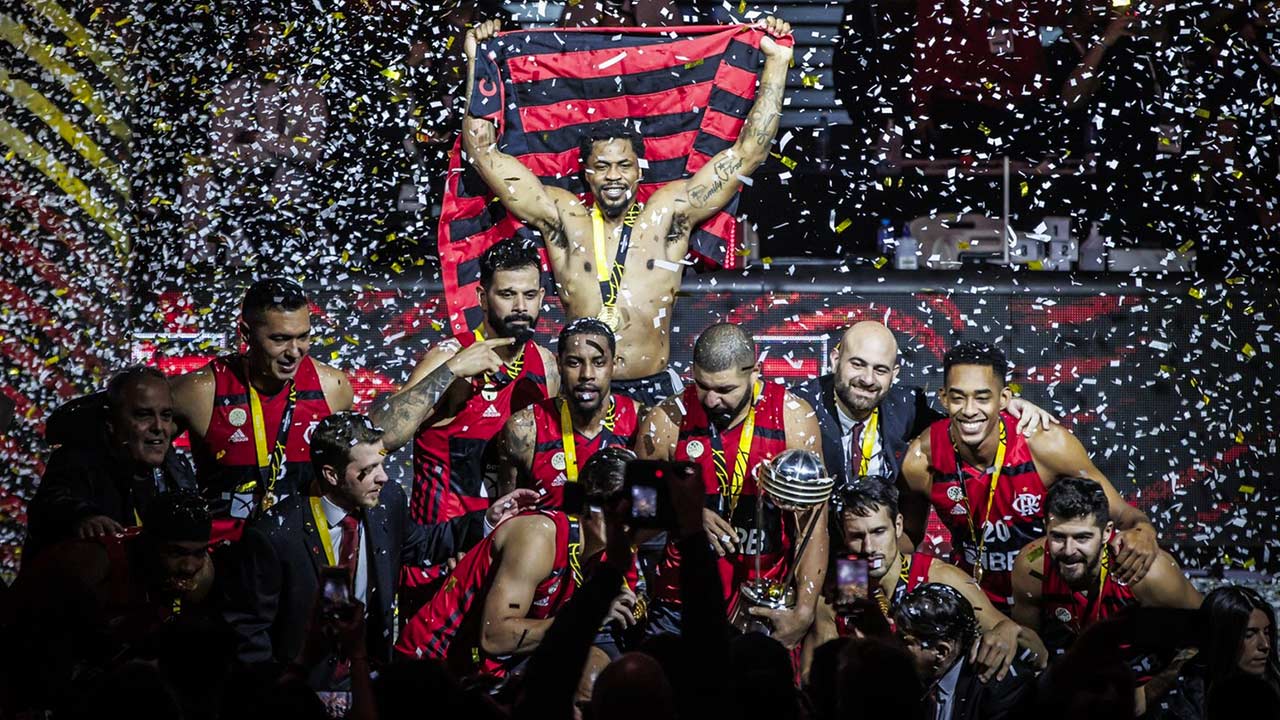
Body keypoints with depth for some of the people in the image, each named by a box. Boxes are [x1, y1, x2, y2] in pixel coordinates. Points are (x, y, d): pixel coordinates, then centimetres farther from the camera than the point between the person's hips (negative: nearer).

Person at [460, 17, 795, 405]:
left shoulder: (667, 213, 7)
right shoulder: (564, 217, 7)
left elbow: (748, 152, 7)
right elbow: (483, 151, 7)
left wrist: (776, 61, 5)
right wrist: (475, 63, 3)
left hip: (654, 388, 0)